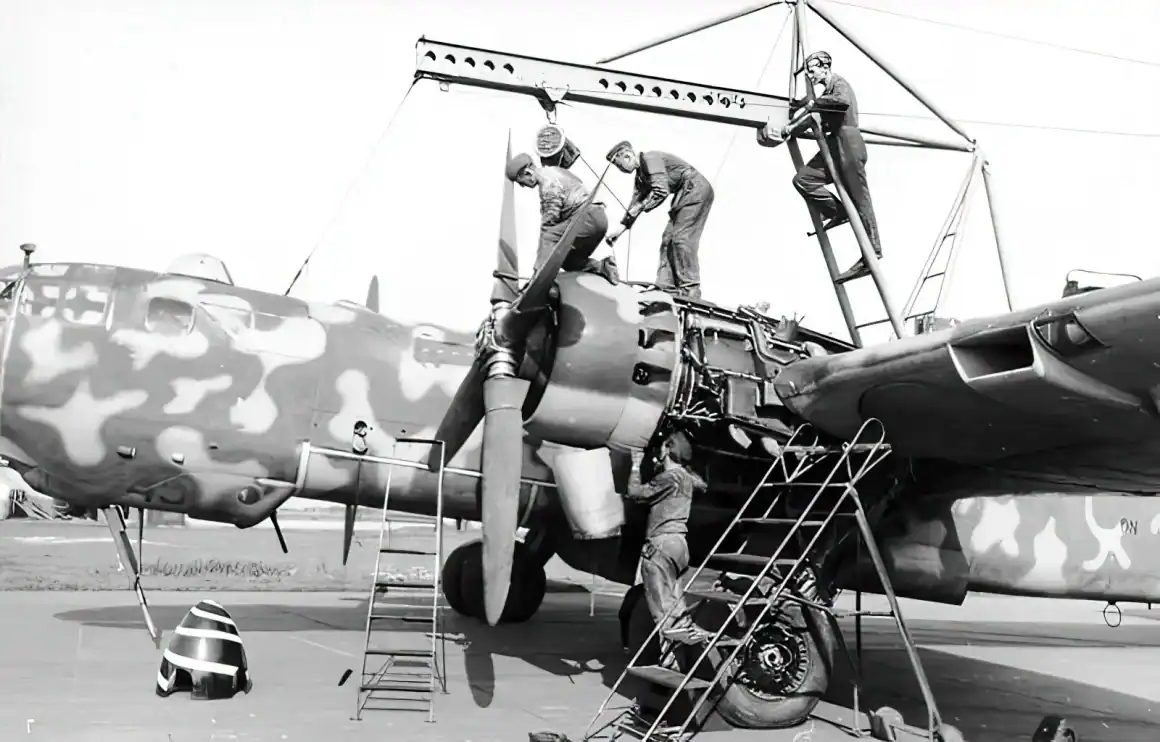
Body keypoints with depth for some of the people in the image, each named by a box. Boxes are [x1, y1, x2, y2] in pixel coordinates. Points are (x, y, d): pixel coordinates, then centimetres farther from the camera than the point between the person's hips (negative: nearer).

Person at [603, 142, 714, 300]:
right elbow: (636, 202, 15)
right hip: (684, 194, 10)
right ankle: (666, 287, 2)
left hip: (696, 189, -10)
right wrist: (621, 228, 7)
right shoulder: (640, 175, 15)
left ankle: (690, 290, -17)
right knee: (668, 239, 5)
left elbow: (661, 192, -25)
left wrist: (640, 207, -15)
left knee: (682, 238, -16)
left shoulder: (650, 159, -15)